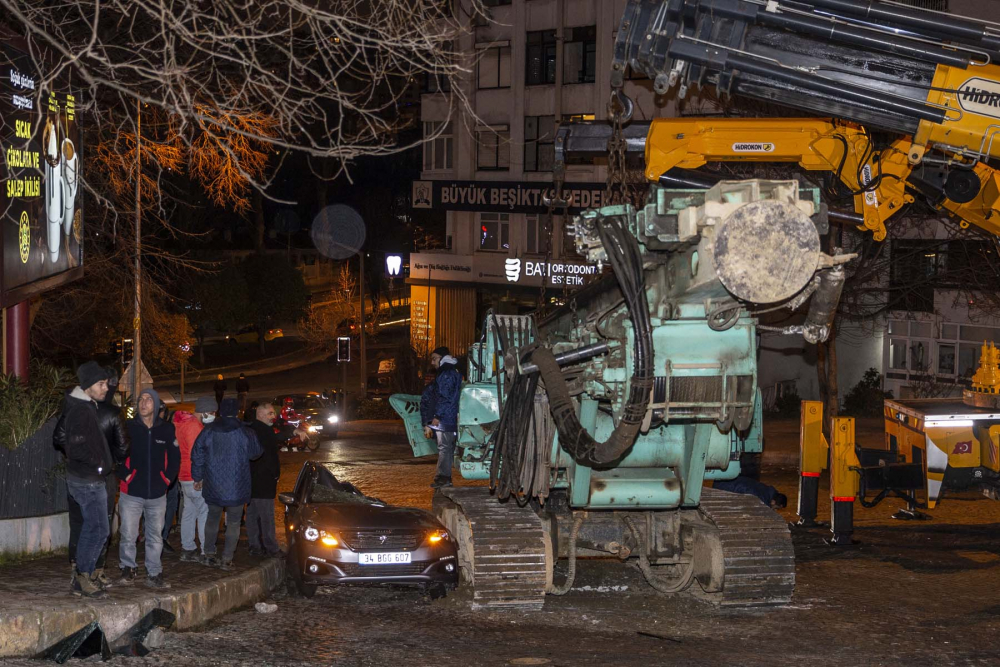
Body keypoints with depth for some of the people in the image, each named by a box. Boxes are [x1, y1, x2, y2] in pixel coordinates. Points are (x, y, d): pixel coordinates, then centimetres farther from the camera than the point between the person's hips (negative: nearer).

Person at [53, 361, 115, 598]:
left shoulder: (76, 407, 12)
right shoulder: (82, 411, -20)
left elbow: (60, 439, 22)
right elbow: (77, 448, -26)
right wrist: (99, 465, -12)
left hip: (84, 478, 10)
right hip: (89, 480, -10)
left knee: (90, 528, 14)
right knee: (99, 528, -8)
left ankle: (83, 578, 18)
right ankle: (84, 577, -3)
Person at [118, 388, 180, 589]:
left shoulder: (166, 429, 4)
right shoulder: (129, 427, -4)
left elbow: (175, 456, 15)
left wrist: (168, 478, 5)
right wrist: (124, 475, -7)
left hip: (157, 493, 2)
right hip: (131, 492, -2)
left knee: (155, 536, 7)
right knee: (128, 535, 0)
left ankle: (154, 574, 14)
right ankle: (128, 569, 17)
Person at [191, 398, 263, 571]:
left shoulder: (208, 431, -3)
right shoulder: (245, 433, -10)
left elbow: (197, 456, 1)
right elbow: (256, 452, 5)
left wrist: (198, 476, 13)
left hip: (213, 486, 2)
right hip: (236, 488, -2)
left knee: (212, 519, 17)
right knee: (233, 523, 6)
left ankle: (209, 555, 18)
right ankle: (227, 559, 2)